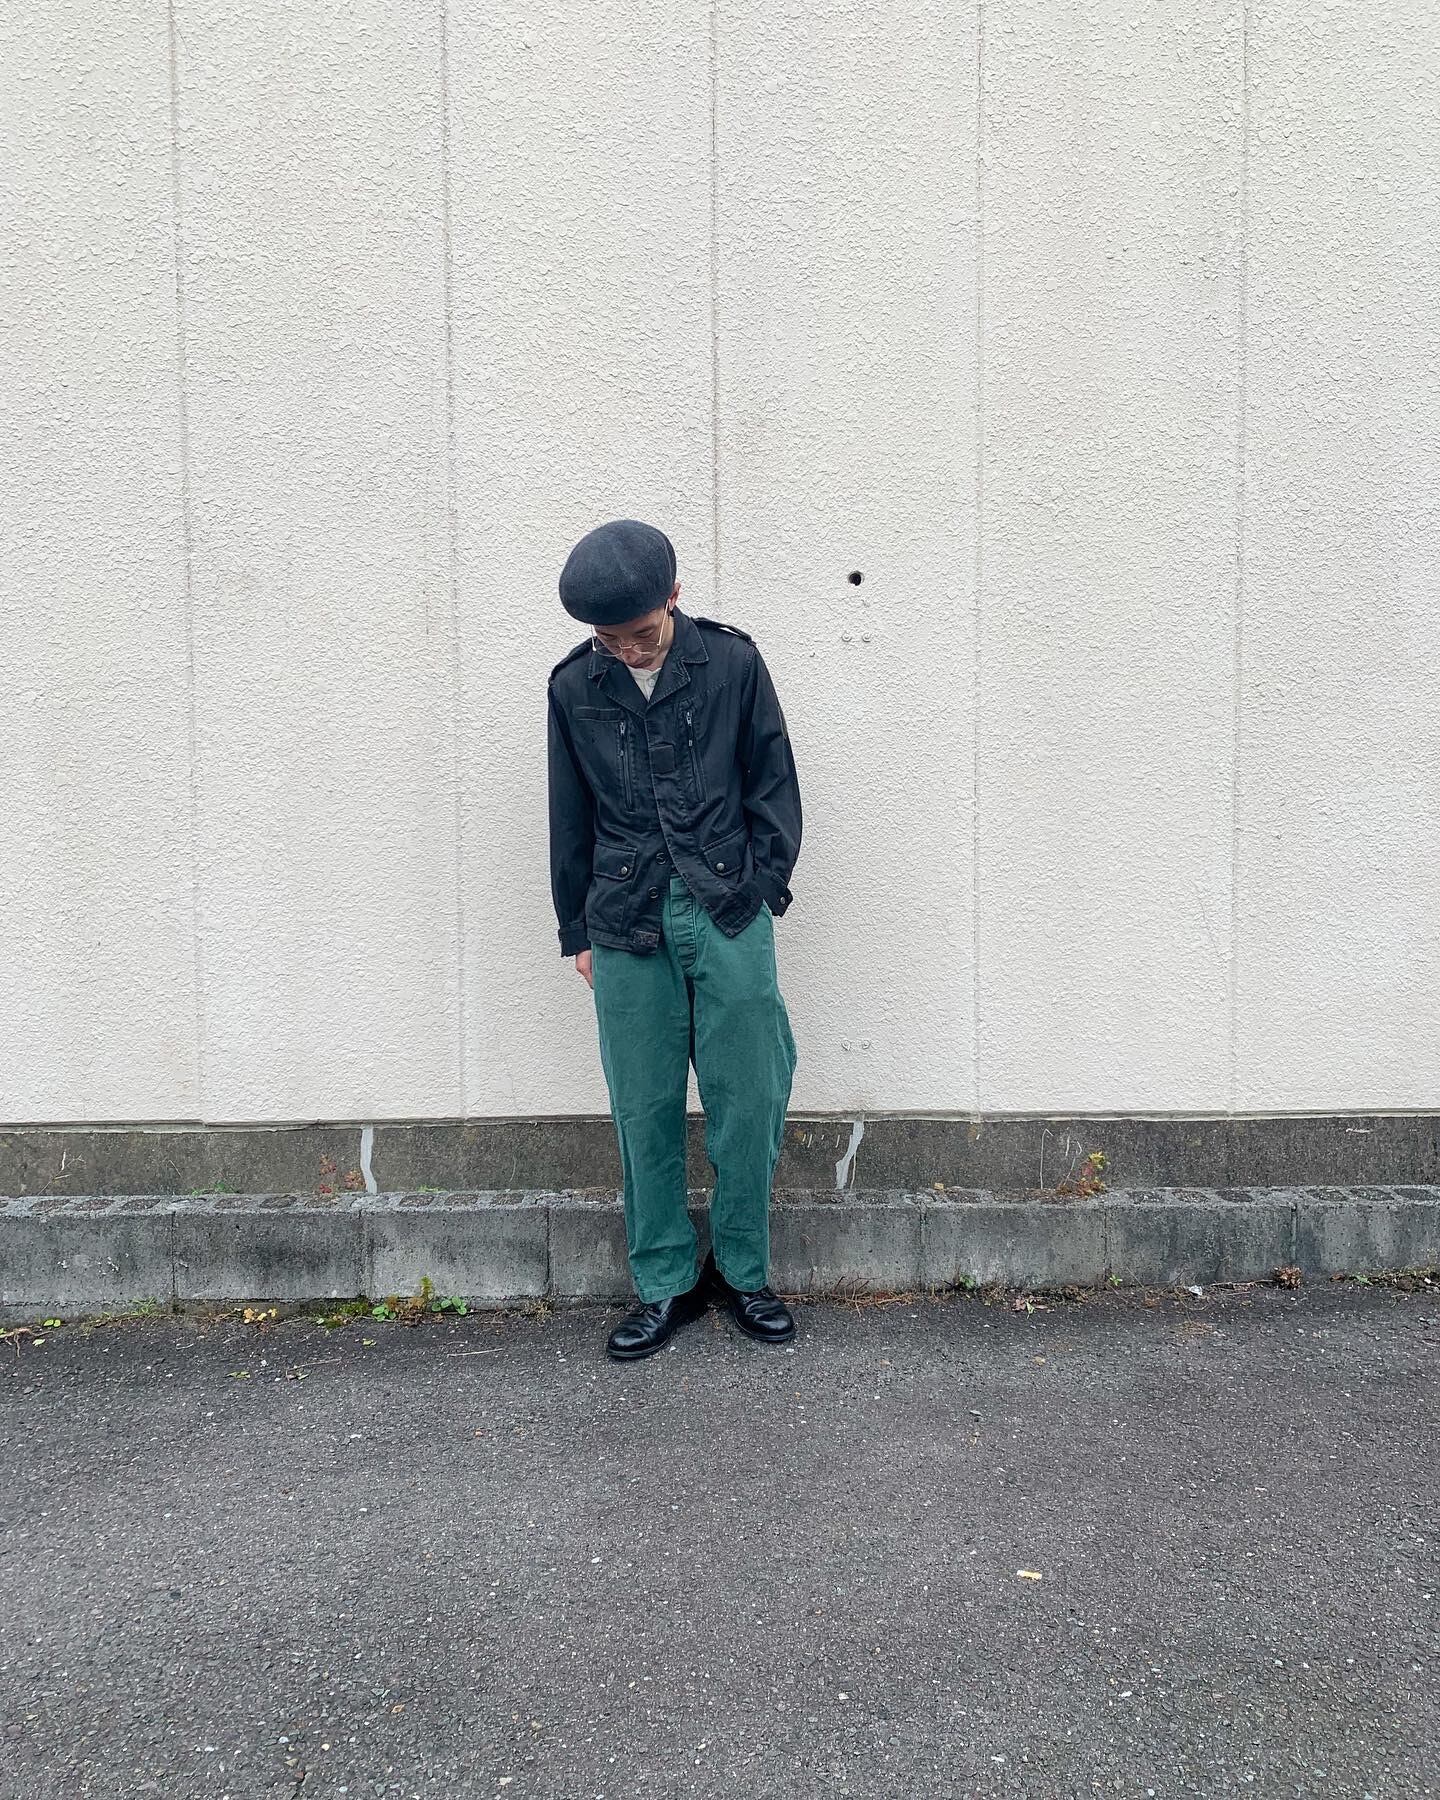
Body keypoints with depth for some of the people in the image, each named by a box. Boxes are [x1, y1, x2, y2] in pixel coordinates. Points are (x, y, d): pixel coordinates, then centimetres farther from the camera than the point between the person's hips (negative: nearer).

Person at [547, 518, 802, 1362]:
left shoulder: (733, 664, 0)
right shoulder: (575, 686, 5)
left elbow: (775, 787, 6)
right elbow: (570, 818, 12)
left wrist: (760, 891, 0)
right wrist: (579, 929, 13)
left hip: (727, 915, -1)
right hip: (626, 925, 2)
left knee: (746, 1102, 3)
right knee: (645, 1111, 6)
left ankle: (743, 1273, 23)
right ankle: (665, 1285, 21)